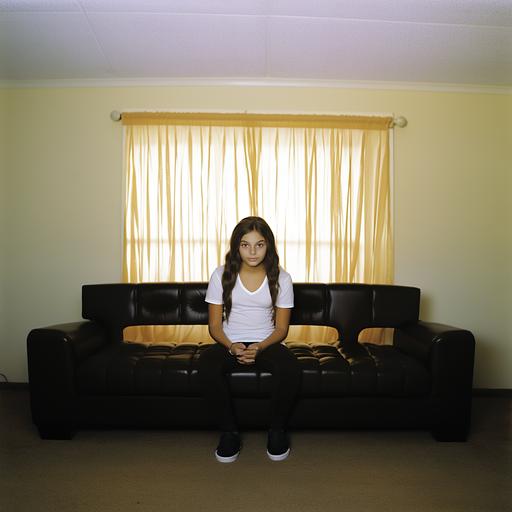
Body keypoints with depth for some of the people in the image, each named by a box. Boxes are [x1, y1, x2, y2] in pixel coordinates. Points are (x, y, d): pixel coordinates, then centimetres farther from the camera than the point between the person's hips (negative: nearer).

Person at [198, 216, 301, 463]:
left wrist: (260, 348, -18)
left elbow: (281, 328, 0)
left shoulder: (280, 278, -2)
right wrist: (231, 346, -19)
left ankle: (277, 430, -2)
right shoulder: (222, 275, -2)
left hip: (267, 343, 0)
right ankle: (229, 431, -8)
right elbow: (214, 325, 0)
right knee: (206, 365, -31)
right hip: (230, 343, 1)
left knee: (290, 369, -31)